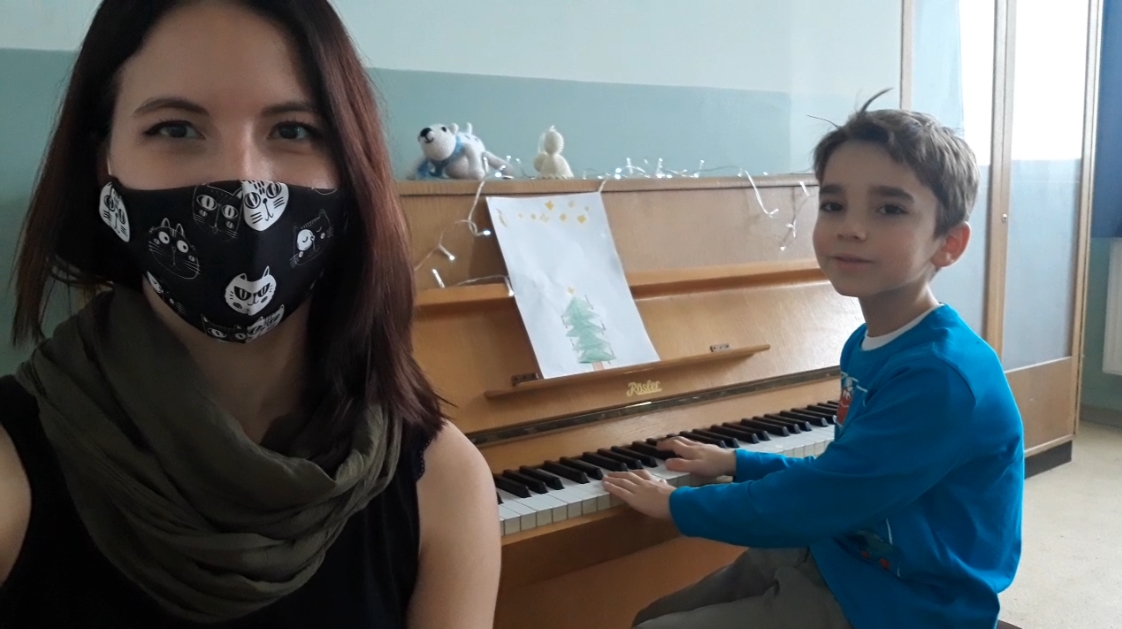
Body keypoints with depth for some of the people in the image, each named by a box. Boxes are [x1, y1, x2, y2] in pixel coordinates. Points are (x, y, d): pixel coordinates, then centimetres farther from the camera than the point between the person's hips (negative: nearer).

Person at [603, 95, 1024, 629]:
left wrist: (676, 503, -11)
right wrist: (736, 463, 19)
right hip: (833, 559, 8)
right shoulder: (866, 344, 3)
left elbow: (809, 503, -25)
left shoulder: (942, 376, -27)